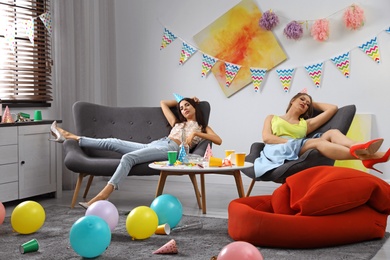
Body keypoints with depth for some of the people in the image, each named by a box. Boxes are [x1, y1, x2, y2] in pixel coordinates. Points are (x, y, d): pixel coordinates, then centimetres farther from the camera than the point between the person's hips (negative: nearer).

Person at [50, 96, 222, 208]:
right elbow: (163, 103, 46)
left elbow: (218, 140, 2)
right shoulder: (178, 122, 35)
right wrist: (180, 100, 43)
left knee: (128, 157, -32)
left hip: (171, 149, -7)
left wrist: (195, 134, -5)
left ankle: (103, 195, -45)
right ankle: (70, 137, -3)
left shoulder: (202, 127, 22)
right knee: (112, 143, -5)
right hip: (155, 145, 7)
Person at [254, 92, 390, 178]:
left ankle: (366, 152, -51)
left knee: (332, 133, -21)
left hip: (299, 153, 4)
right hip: (277, 152, -4)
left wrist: (312, 103, 40)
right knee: (317, 142, -32)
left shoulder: (306, 124, 32)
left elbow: (333, 108, 27)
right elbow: (266, 138, 4)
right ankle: (363, 155, -56)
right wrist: (292, 142, -9)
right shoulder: (272, 118, 26)